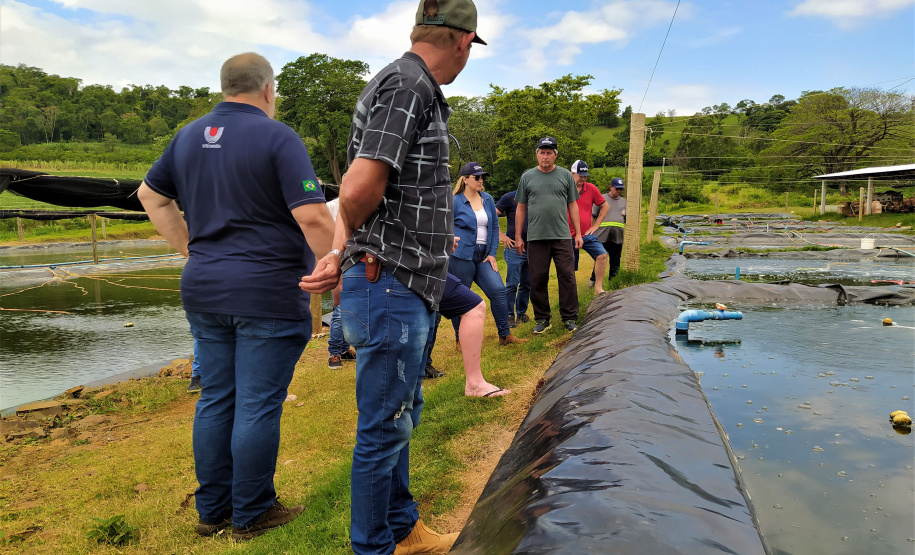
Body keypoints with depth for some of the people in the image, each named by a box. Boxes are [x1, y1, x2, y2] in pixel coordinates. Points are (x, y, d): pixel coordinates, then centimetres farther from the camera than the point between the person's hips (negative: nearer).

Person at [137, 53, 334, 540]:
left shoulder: (189, 136, 13)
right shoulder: (276, 137, -10)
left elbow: (150, 195, 23)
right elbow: (312, 217, -19)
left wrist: (192, 250, 20)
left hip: (203, 288, 7)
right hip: (268, 293, -7)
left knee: (215, 400, 14)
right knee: (258, 406, 3)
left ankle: (212, 509, 26)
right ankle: (251, 514, 17)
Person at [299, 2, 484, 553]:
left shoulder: (417, 90, 17)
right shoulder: (406, 85, -15)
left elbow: (358, 193, 15)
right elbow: (360, 190, -25)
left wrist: (341, 250, 3)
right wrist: (352, 246, -5)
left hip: (406, 290, 10)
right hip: (390, 287, -10)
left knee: (400, 416, 20)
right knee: (384, 428, 4)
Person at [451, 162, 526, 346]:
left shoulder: (487, 199, 11)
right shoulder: (455, 202, -4)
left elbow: (495, 227, 14)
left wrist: (492, 253, 7)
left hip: (483, 256, 5)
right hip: (461, 256, -5)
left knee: (498, 291, -4)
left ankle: (505, 335, 8)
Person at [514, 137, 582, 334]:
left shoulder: (565, 175, 9)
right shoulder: (527, 177, 9)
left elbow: (573, 206, 12)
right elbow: (521, 209, 11)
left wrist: (578, 233, 7)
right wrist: (518, 237, 8)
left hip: (562, 236, 0)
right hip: (536, 237, 0)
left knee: (567, 277, -2)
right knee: (538, 280, 4)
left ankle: (569, 318, 9)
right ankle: (542, 319, 16)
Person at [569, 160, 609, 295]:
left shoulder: (591, 188, 2)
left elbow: (605, 206, 13)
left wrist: (596, 225, 5)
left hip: (587, 235, 2)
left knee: (602, 255, -16)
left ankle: (598, 288, -7)